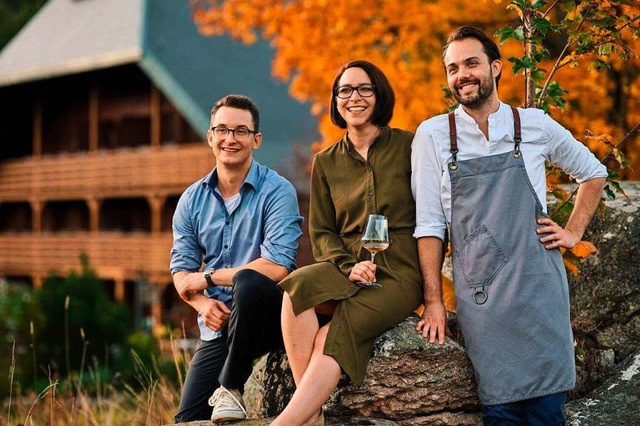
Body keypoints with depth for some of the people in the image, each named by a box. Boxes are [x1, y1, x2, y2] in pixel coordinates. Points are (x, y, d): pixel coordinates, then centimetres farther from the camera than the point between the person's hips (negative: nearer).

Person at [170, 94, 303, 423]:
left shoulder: (277, 191, -11)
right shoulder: (192, 199, 6)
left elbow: (276, 267, -22)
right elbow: (181, 271, 6)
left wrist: (207, 278, -13)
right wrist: (202, 304, -16)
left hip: (268, 317, -4)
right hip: (218, 324, 4)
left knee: (246, 282, -37)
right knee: (188, 419, -10)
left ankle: (230, 388, -19)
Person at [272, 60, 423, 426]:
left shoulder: (409, 146, 4)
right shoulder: (326, 162, 14)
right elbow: (321, 233, 12)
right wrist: (349, 266, -9)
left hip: (398, 270, -3)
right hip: (344, 265, 3)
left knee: (336, 332, -31)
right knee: (297, 287, -32)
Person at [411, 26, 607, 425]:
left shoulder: (534, 124, 5)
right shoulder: (432, 135, 3)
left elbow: (593, 173, 20)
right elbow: (429, 223, 2)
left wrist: (573, 232, 9)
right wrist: (434, 300, -2)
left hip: (538, 283, 0)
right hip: (479, 294, 0)